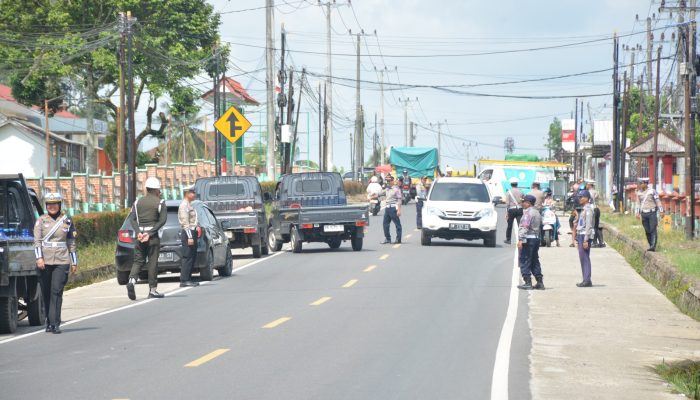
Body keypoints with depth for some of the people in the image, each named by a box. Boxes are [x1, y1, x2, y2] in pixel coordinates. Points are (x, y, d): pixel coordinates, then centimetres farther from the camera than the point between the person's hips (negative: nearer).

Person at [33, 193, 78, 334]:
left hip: (61, 261, -1)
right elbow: (37, 240, -2)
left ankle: (55, 323, -15)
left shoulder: (67, 221, 9)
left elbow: (72, 243, 12)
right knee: (46, 293, 5)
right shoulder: (41, 221, 6)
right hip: (44, 261, 1)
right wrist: (39, 257, -15)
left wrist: (74, 262, 11)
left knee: (57, 291, -12)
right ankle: (49, 322, 17)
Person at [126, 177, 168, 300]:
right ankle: (152, 290, 3)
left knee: (138, 261, 8)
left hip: (140, 234, 3)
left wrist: (138, 232, -10)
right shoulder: (160, 203, -1)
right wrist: (150, 233, -14)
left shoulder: (138, 202, 10)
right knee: (152, 262, 2)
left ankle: (132, 280, -17)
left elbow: (132, 218, -2)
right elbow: (162, 220, -11)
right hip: (153, 236, -3)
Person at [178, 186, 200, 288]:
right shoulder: (184, 205, -12)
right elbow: (185, 222, -19)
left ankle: (188, 279, 14)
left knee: (192, 258, 11)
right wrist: (189, 237, -23)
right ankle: (184, 281, -10)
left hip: (192, 233, 10)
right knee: (187, 258, -10)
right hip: (188, 233, -10)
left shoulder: (189, 205, 19)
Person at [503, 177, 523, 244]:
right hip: (519, 209, 1)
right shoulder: (520, 192, 5)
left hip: (511, 209, -1)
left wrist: (507, 213, -4)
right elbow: (523, 202, 6)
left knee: (509, 225, 12)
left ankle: (508, 239, 22)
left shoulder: (508, 192, -2)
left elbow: (507, 203, -6)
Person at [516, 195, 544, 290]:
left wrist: (520, 239, -26)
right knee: (534, 261, 13)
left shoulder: (528, 213, -12)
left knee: (524, 261, -5)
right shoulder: (537, 213, 17)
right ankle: (540, 282, 12)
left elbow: (525, 227, -21)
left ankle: (528, 282, -9)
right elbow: (540, 225, 19)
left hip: (528, 239, -9)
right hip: (536, 238, 9)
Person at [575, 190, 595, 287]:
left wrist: (586, 240, -21)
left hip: (585, 235, -10)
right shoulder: (583, 209, 19)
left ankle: (587, 280, -11)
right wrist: (578, 239, 22)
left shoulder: (588, 209, -11)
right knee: (583, 259, 10)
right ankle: (586, 280, 12)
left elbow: (589, 225, -17)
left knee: (585, 258, -10)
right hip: (580, 235, 10)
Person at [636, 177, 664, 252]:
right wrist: (638, 213, 9)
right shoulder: (639, 193, 9)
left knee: (653, 230, -10)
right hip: (644, 214, 5)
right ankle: (651, 245, 15)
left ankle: (653, 246, -15)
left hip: (652, 213, -5)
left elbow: (658, 201, -3)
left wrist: (661, 211, -7)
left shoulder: (652, 191, -5)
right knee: (647, 231, 6)